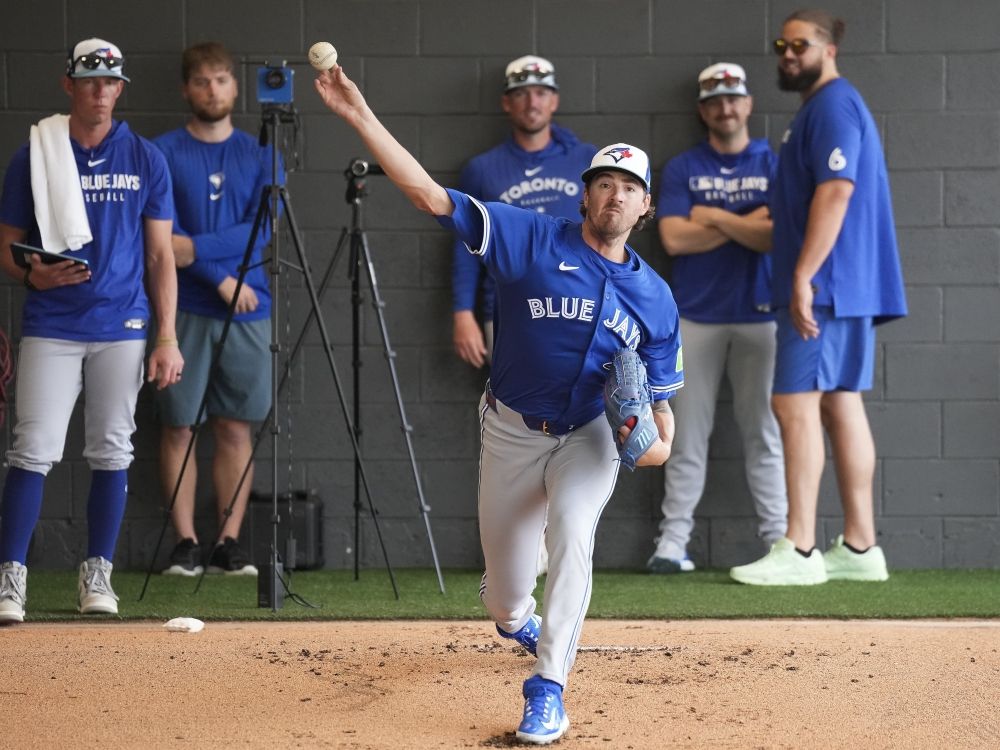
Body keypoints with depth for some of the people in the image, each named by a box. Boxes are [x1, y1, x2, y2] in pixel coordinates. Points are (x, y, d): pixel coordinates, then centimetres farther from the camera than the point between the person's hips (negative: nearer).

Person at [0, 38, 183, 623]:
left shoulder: (145, 159, 6)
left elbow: (161, 255, 6)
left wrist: (167, 338, -1)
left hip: (122, 327, 1)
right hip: (51, 327, -1)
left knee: (112, 452, 5)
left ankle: (98, 574, 15)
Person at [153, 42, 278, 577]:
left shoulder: (259, 155, 9)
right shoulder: (163, 153, 2)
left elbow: (261, 230, -2)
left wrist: (196, 247, -14)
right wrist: (222, 278, -12)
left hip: (248, 311, 2)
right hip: (185, 308, -2)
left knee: (236, 427, 3)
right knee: (179, 426, -1)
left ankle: (229, 542, 7)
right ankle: (185, 543, 4)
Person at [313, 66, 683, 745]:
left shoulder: (654, 296, -2)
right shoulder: (534, 241, -12)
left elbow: (661, 390, 7)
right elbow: (429, 195, -19)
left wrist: (662, 441, -17)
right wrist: (361, 118, -29)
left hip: (590, 438, 0)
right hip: (512, 434, 0)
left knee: (572, 533, -31)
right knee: (505, 599, 8)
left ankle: (549, 689, -25)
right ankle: (519, 620, 49)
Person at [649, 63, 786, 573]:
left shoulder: (773, 165, 6)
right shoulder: (682, 169, 8)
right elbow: (673, 239, -6)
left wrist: (714, 218, -7)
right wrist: (748, 223, -6)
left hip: (758, 316, 0)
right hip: (696, 317, 1)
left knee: (764, 433, -1)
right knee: (688, 435, 0)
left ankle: (778, 540, 1)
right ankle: (673, 541, 2)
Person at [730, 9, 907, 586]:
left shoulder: (833, 105, -11)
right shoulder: (822, 107, 20)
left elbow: (835, 192, -22)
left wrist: (803, 277, -25)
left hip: (825, 283, -10)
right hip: (844, 290, 10)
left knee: (796, 404, -11)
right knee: (841, 405, 9)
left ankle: (800, 551, -14)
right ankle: (859, 548, 9)